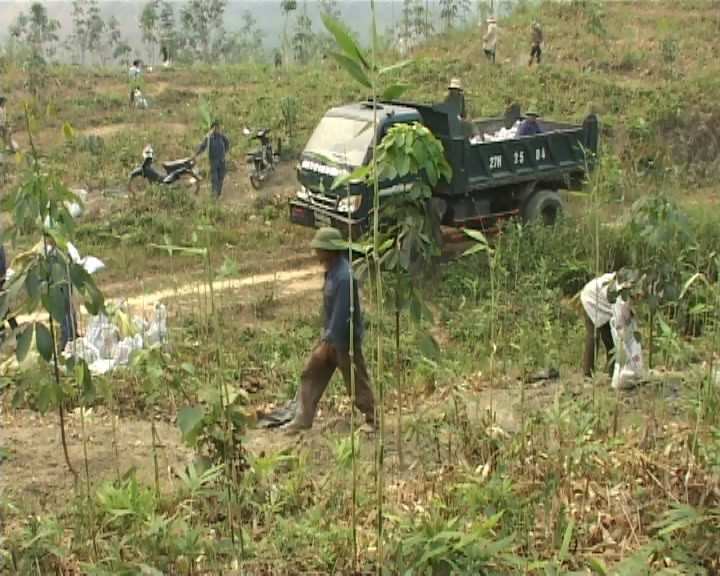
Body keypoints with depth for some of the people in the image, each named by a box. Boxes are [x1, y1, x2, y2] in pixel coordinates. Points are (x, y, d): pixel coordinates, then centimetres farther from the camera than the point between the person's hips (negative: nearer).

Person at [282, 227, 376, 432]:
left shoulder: (344, 276, -28)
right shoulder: (331, 270, 2)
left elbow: (341, 315, -26)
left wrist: (327, 343, -22)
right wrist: (325, 338, 18)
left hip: (345, 338, -9)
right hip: (331, 334, 9)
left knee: (356, 381, 6)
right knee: (311, 374, 9)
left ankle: (371, 419, 23)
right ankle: (303, 419, 16)